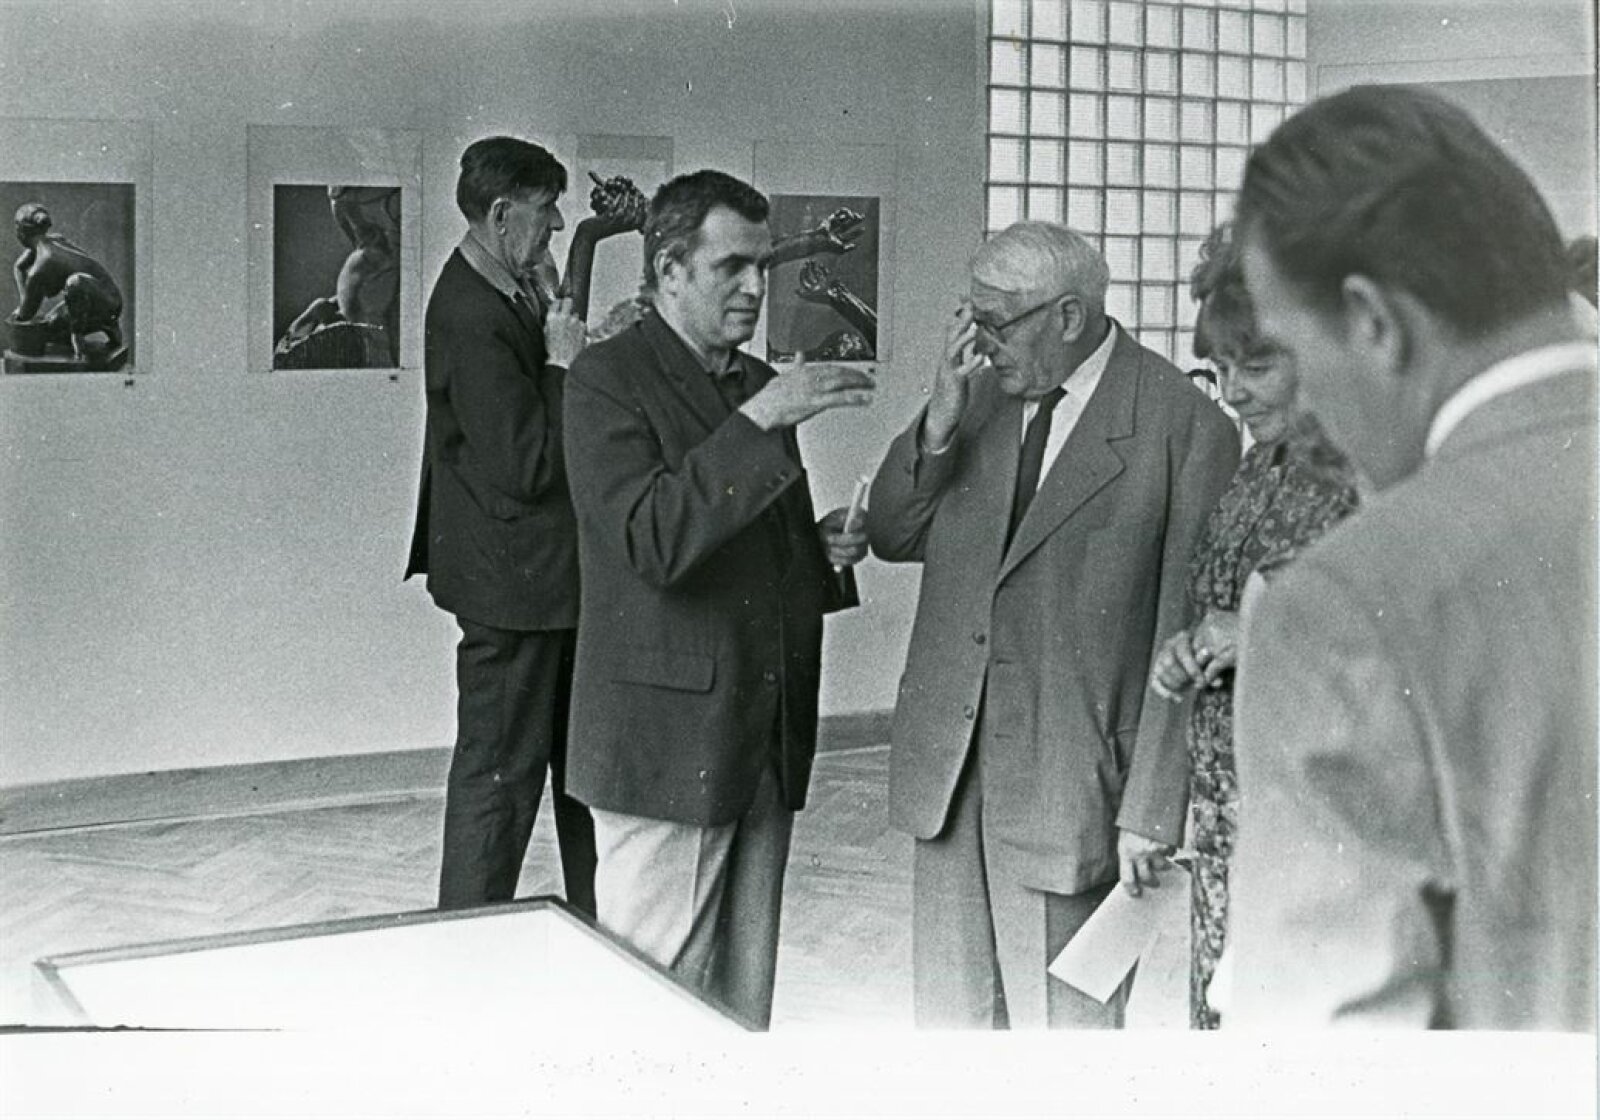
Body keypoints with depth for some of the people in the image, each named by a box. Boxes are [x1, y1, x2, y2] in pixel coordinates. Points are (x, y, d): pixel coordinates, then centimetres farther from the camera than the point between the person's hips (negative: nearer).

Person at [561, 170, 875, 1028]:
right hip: (665, 747, -7)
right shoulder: (609, 379, -8)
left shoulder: (760, 385, 15)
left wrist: (824, 551, 3)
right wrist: (760, 422, -26)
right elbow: (651, 544, -23)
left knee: (745, 991, 13)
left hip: (768, 743, 7)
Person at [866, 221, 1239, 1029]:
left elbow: (1187, 639, -12)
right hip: (949, 773, 6)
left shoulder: (1184, 428, -12)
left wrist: (1151, 810, -13)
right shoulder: (981, 393, 7)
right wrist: (939, 424, -6)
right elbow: (890, 536, 11)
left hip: (1070, 783, -6)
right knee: (950, 1015, 15)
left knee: (1062, 1022, 4)